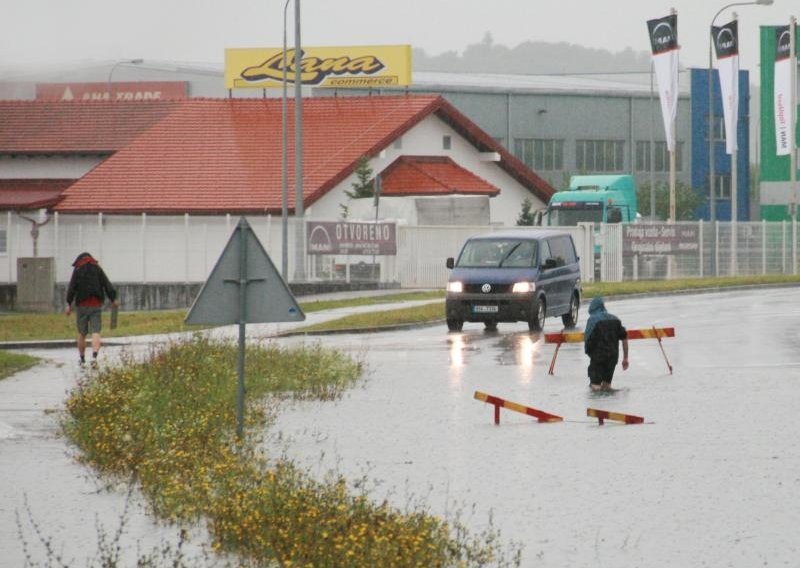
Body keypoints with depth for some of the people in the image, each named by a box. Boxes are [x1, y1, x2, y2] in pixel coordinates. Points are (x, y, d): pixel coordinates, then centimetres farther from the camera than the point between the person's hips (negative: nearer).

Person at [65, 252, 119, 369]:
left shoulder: (77, 270, 1)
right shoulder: (97, 268, 7)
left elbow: (72, 288, -8)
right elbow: (107, 284, 1)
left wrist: (69, 304, -11)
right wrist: (114, 299, 7)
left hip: (82, 305, -1)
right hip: (96, 305, 1)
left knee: (82, 333, 12)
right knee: (95, 332, -6)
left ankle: (82, 360, 20)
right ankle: (94, 357, -26)